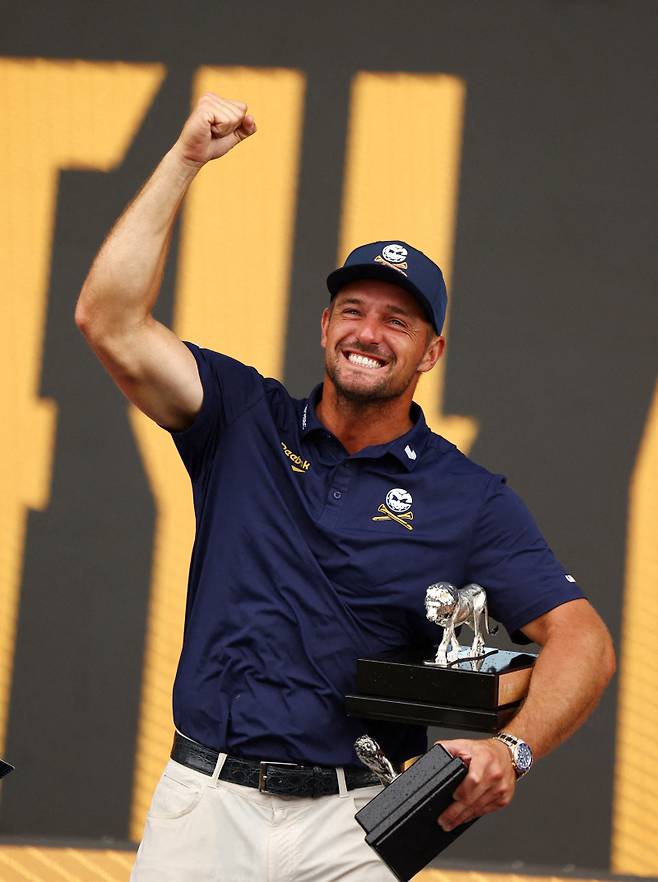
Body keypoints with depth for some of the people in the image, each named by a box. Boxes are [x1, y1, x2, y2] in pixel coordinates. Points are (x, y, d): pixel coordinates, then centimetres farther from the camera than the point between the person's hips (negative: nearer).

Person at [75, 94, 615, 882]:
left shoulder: (468, 499, 4)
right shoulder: (246, 420, 9)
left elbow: (581, 638, -3)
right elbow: (111, 324, -3)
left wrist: (512, 749, -23)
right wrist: (184, 160, -7)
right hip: (205, 806, 1)